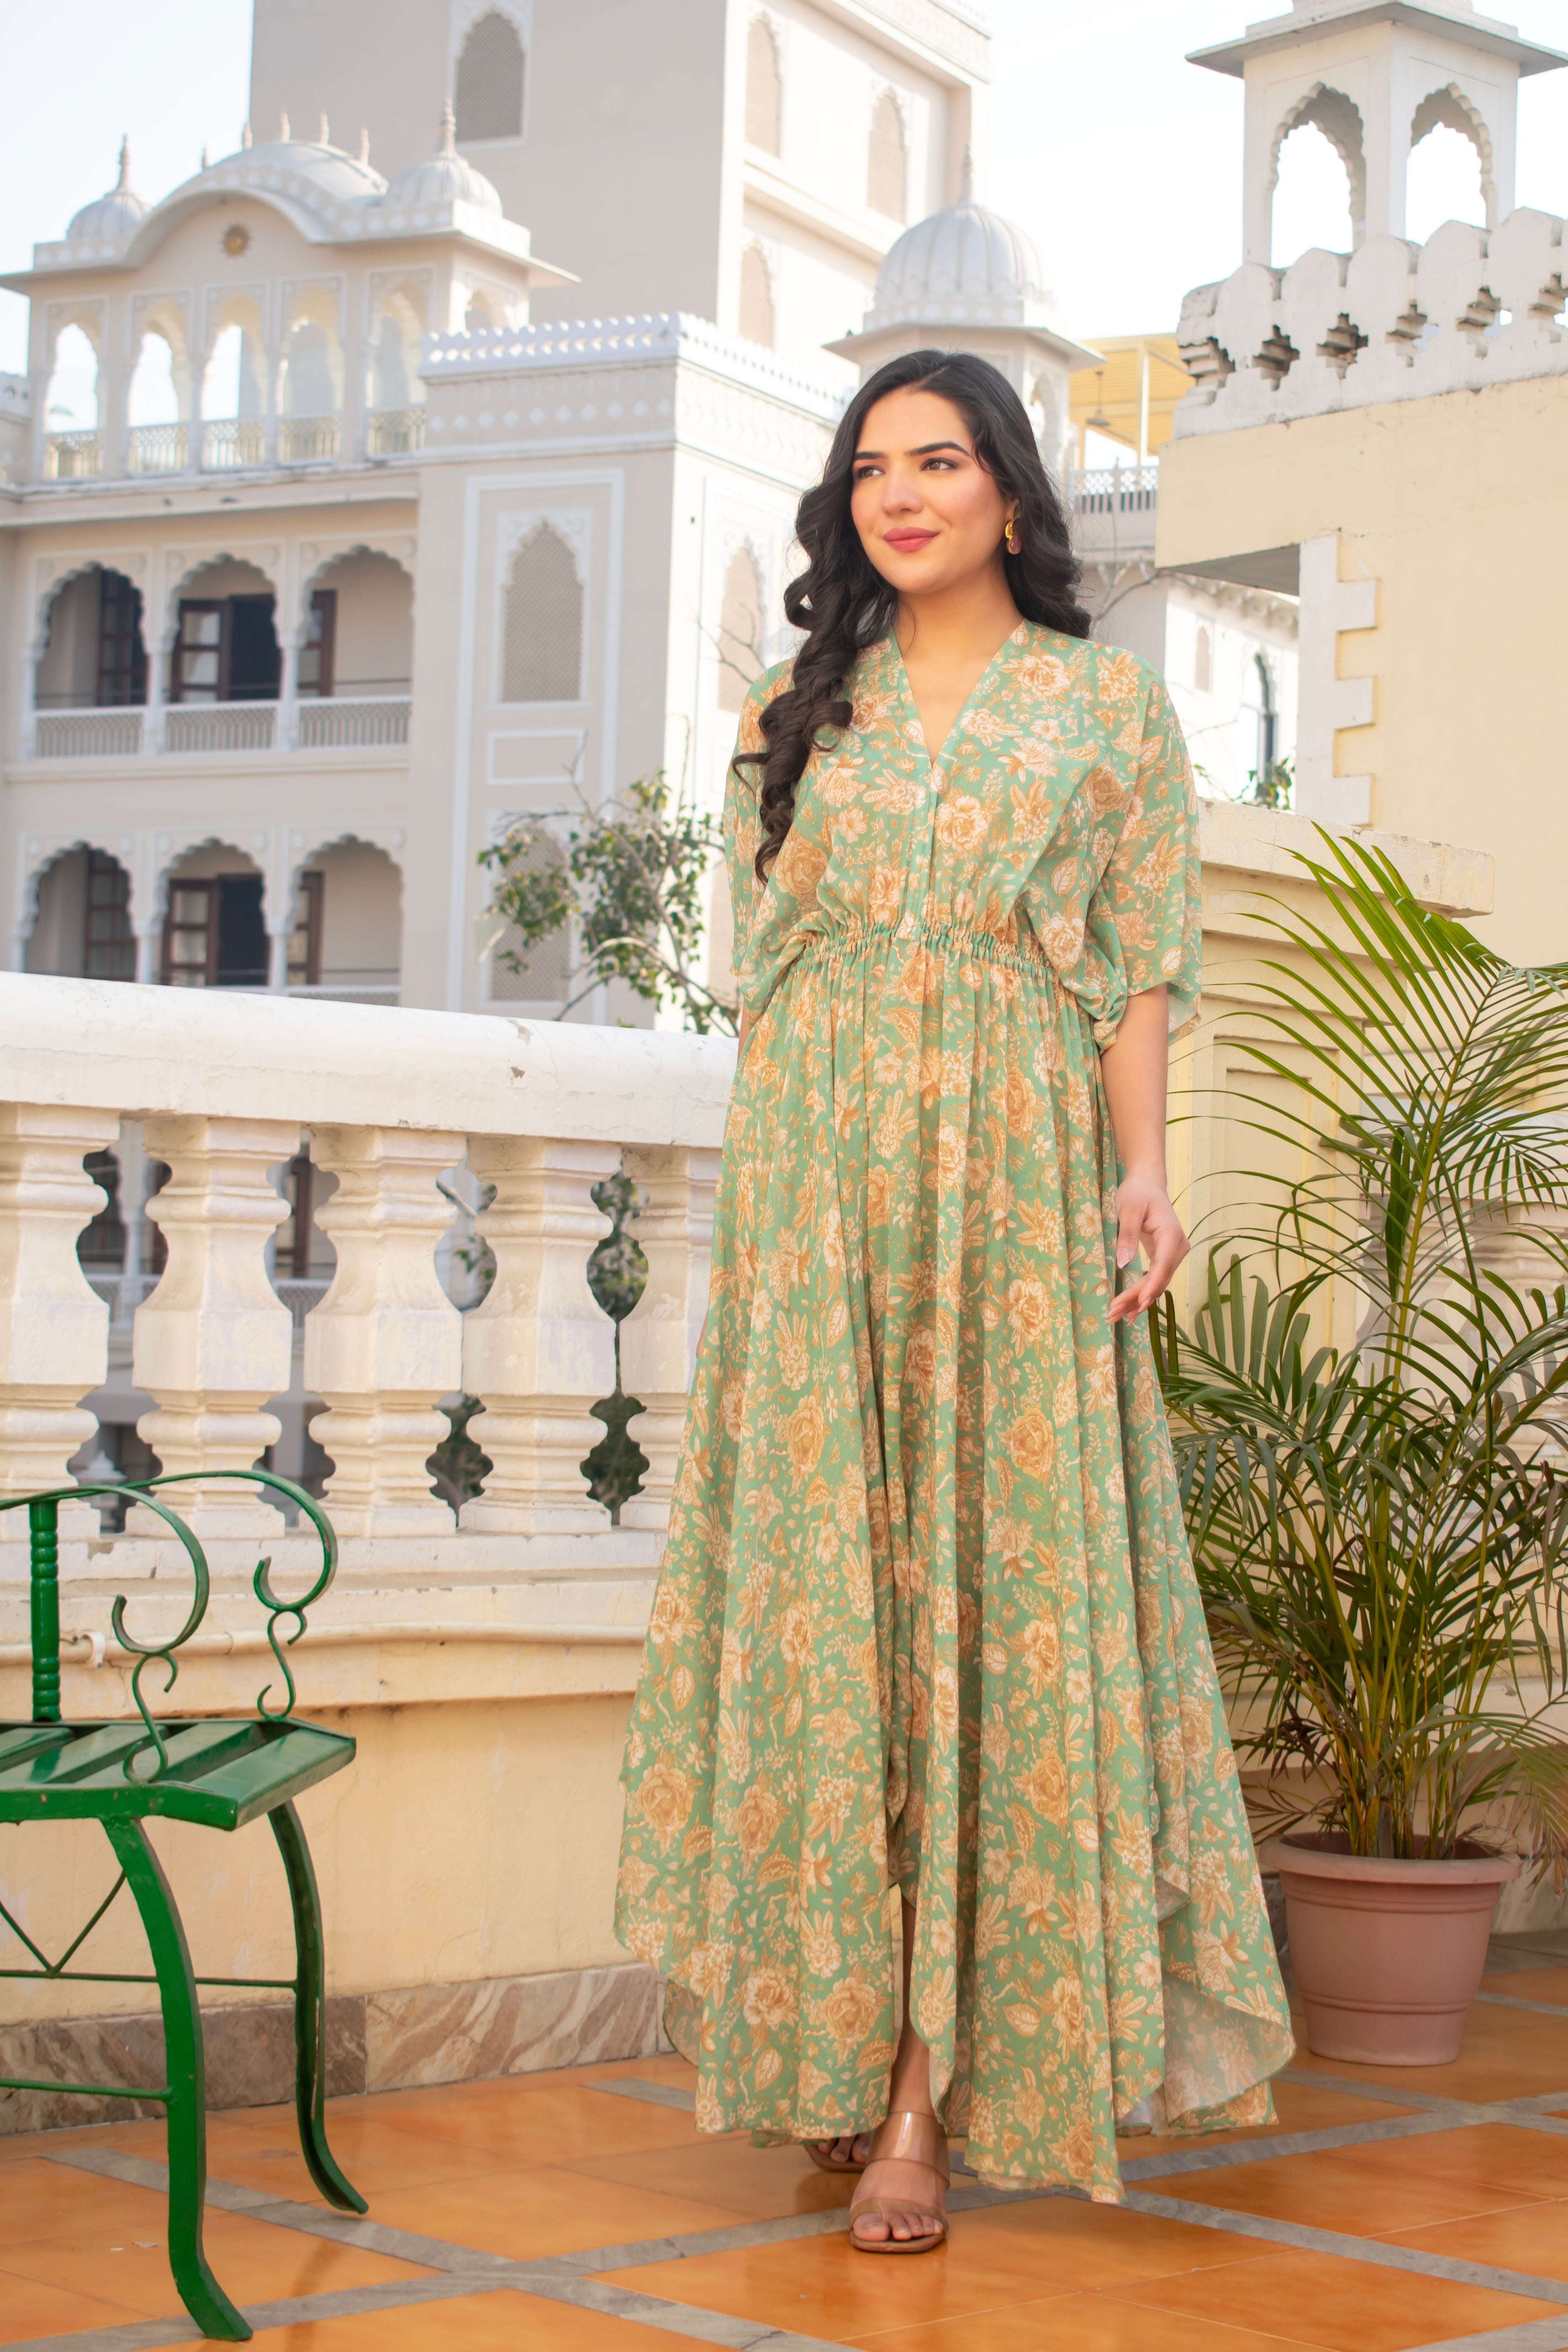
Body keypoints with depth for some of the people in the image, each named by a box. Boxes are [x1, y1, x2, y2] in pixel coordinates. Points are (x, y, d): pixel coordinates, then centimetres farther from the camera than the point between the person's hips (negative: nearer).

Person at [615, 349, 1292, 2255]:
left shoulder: (1107, 705, 8)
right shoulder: (796, 714, 15)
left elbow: (1139, 965, 4)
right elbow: (759, 964, 14)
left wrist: (1140, 1172, -8)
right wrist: (759, 1202, 7)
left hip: (1016, 1183, -2)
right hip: (814, 1182, 2)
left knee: (1001, 1580, -5)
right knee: (820, 1578, -1)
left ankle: (928, 2091, -2)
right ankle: (849, 2049, 9)